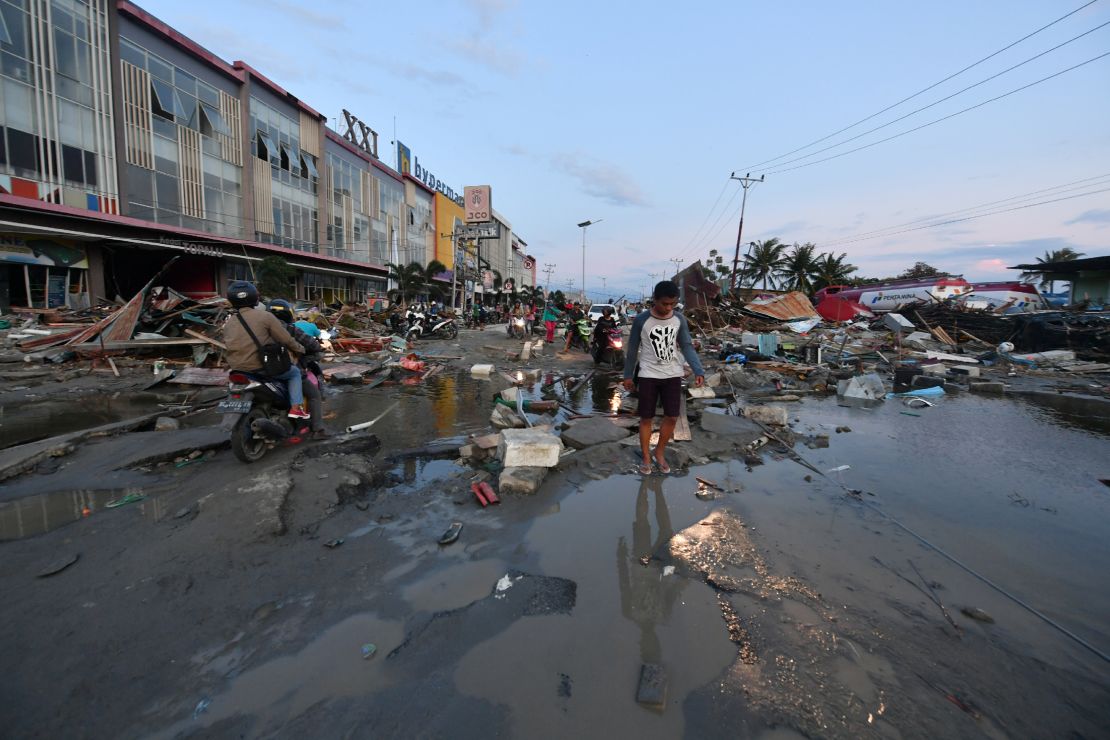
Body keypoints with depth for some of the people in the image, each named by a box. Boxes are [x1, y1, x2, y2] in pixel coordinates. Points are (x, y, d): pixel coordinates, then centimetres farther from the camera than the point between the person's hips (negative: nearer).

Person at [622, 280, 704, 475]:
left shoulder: (680, 320, -2)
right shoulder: (641, 320, -11)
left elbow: (687, 346, 1)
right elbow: (633, 349, -2)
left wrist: (698, 371, -12)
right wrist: (628, 375, 3)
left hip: (673, 375, 3)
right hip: (649, 375, -2)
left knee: (672, 417, 5)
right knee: (646, 418, 5)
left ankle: (660, 452, 28)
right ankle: (646, 457, 22)